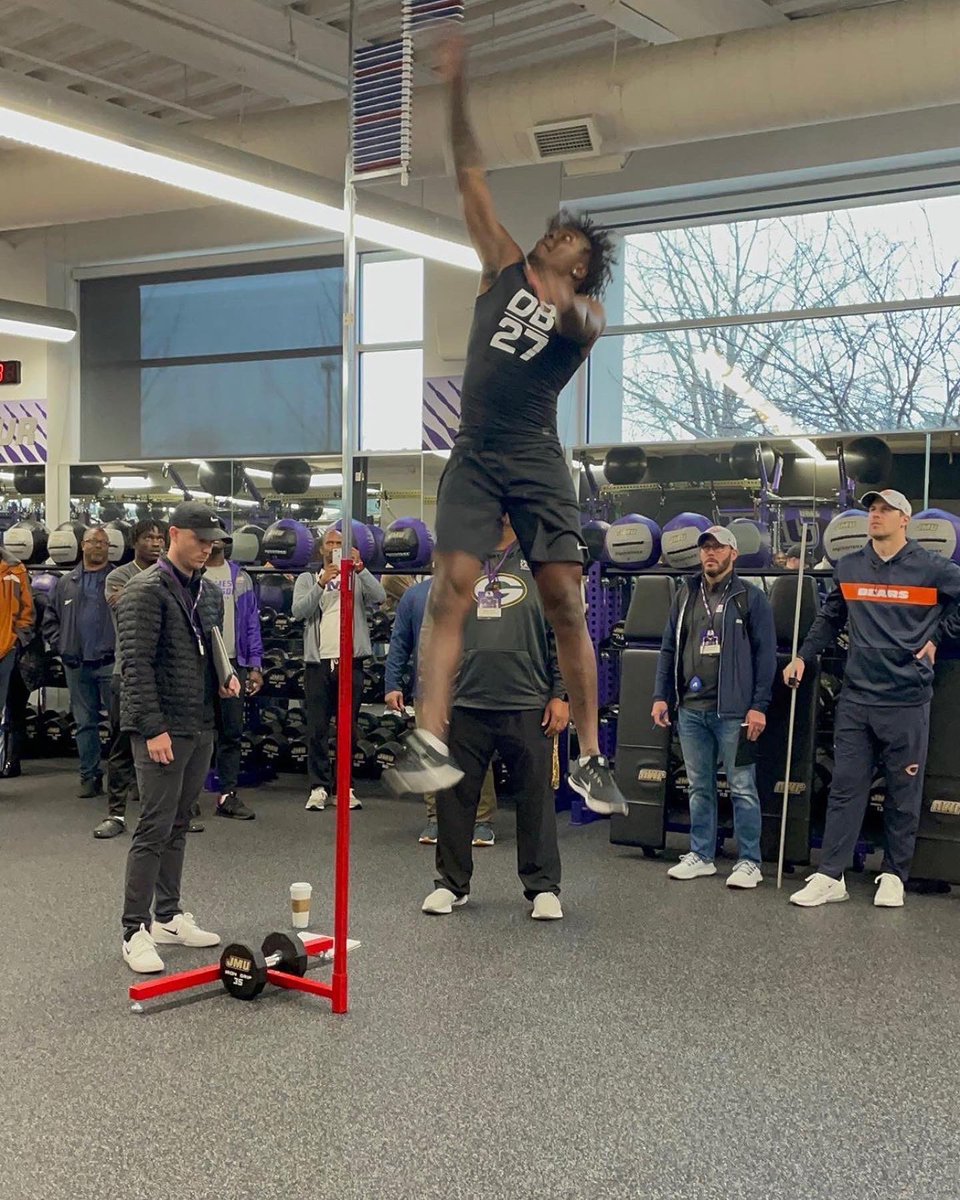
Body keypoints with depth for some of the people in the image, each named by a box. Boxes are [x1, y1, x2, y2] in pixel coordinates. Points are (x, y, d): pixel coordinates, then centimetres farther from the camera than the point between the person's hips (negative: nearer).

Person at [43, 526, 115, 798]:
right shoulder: (66, 583, 13)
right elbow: (50, 618, 17)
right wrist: (59, 645, 5)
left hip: (110, 662, -4)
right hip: (76, 664, 4)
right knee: (85, 722, 9)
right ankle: (90, 776, 16)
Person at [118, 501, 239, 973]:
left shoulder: (210, 593, 14)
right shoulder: (147, 590, -11)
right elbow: (136, 664, -16)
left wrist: (226, 676, 4)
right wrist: (154, 727, -21)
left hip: (201, 727, 8)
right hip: (162, 730, -8)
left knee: (178, 826, 14)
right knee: (155, 828, -7)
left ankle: (168, 916, 24)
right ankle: (135, 931, 1)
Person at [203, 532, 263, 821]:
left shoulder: (241, 578, 11)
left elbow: (251, 622, 9)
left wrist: (255, 666, 2)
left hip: (233, 664, 3)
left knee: (232, 732, 4)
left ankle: (229, 795, 9)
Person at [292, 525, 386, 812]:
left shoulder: (357, 580, 11)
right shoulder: (308, 579, 11)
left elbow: (379, 597, -9)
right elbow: (298, 611, -7)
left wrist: (360, 567, -20)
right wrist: (321, 583, -18)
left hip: (351, 661, 1)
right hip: (318, 662, 0)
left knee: (348, 729, 6)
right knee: (317, 728, 0)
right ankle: (319, 786, 5)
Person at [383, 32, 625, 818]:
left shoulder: (585, 313, 4)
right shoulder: (507, 267, 14)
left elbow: (583, 323, -22)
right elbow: (472, 178, 11)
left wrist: (565, 307, -44)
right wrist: (457, 94, 5)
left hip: (537, 461, -2)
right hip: (474, 457, 3)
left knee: (566, 605, -6)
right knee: (453, 591, -11)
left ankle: (590, 759, 1)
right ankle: (430, 745, -18)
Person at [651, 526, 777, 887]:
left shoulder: (750, 597, -1)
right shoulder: (685, 595, 13)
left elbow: (765, 653, -4)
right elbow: (669, 649, 16)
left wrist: (759, 705, -11)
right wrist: (661, 696, 8)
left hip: (732, 710, -5)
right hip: (690, 708, 5)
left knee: (742, 788, -1)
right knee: (699, 787, 13)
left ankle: (749, 861, 7)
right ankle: (701, 855, 22)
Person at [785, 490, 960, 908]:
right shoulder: (848, 568, 7)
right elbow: (829, 619, 17)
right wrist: (803, 656, 7)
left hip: (906, 701, -2)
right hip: (856, 698, 3)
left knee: (904, 794, 6)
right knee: (845, 788, 3)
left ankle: (893, 876, 19)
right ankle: (829, 876, 6)